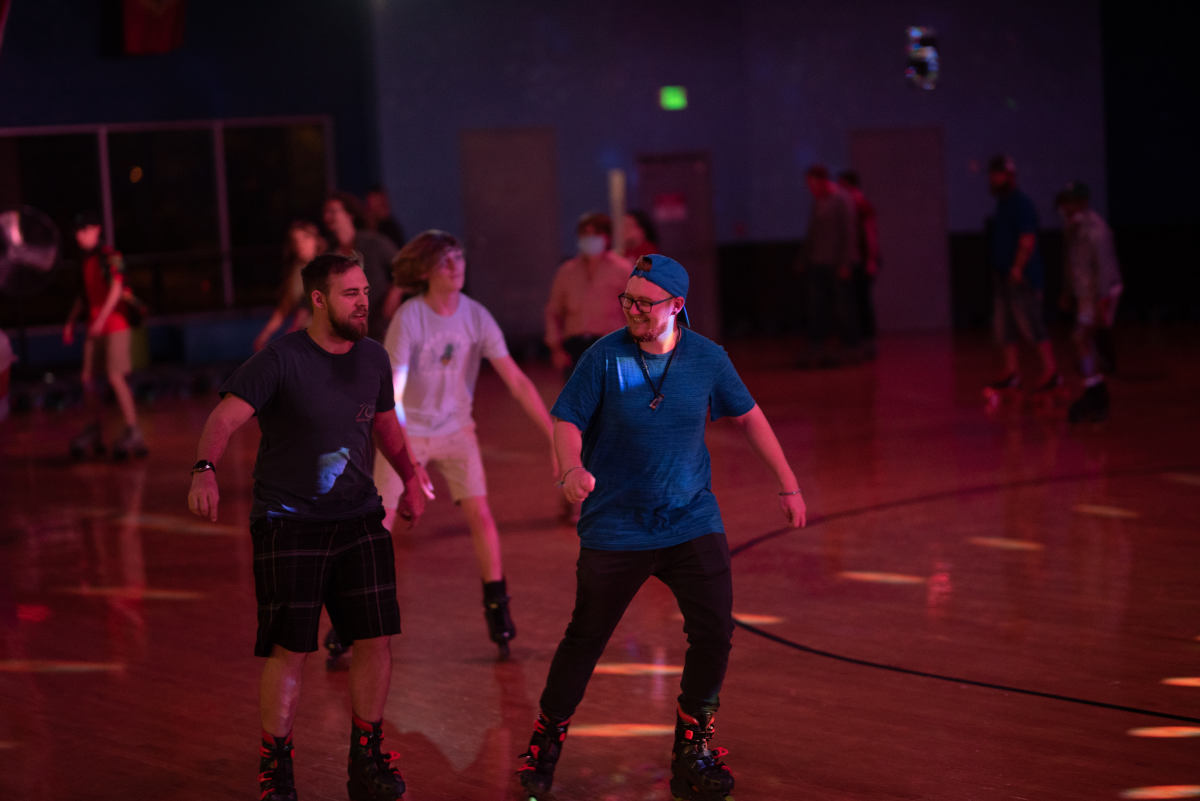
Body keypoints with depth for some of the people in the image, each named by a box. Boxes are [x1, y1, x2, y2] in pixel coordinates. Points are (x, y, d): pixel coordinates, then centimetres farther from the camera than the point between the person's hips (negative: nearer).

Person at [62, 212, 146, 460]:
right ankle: (95, 433, 14)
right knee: (87, 377, 5)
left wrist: (101, 318, -24)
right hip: (95, 327, 8)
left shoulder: (110, 256, -9)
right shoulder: (84, 260, 15)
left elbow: (116, 289, -17)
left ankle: (133, 432, -10)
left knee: (115, 377, -13)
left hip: (116, 324, -8)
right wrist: (71, 322, 18)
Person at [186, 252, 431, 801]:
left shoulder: (372, 358, 7)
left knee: (376, 637, 1)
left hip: (359, 520, 5)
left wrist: (411, 476, 16)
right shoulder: (281, 359, -11)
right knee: (289, 650, -4)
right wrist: (205, 469, -40)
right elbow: (225, 418, -22)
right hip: (287, 524, -5)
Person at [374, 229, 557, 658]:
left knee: (479, 514, -8)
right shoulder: (408, 318, -20)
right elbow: (393, 387, -25)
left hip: (455, 430, 3)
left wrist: (553, 435, -12)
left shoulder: (476, 316, -10)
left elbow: (516, 380, -9)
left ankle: (496, 606, 8)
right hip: (406, 431, -2)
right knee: (379, 524, -3)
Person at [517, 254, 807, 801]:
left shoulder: (708, 359, -2)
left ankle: (692, 753, 10)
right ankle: (546, 740, 25)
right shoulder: (604, 356, -9)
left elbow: (748, 416, 10)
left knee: (714, 632, -7)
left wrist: (788, 485, 12)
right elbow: (567, 420, -8)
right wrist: (572, 469, -29)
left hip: (692, 523, 2)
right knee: (585, 637, 4)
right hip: (615, 526, -2)